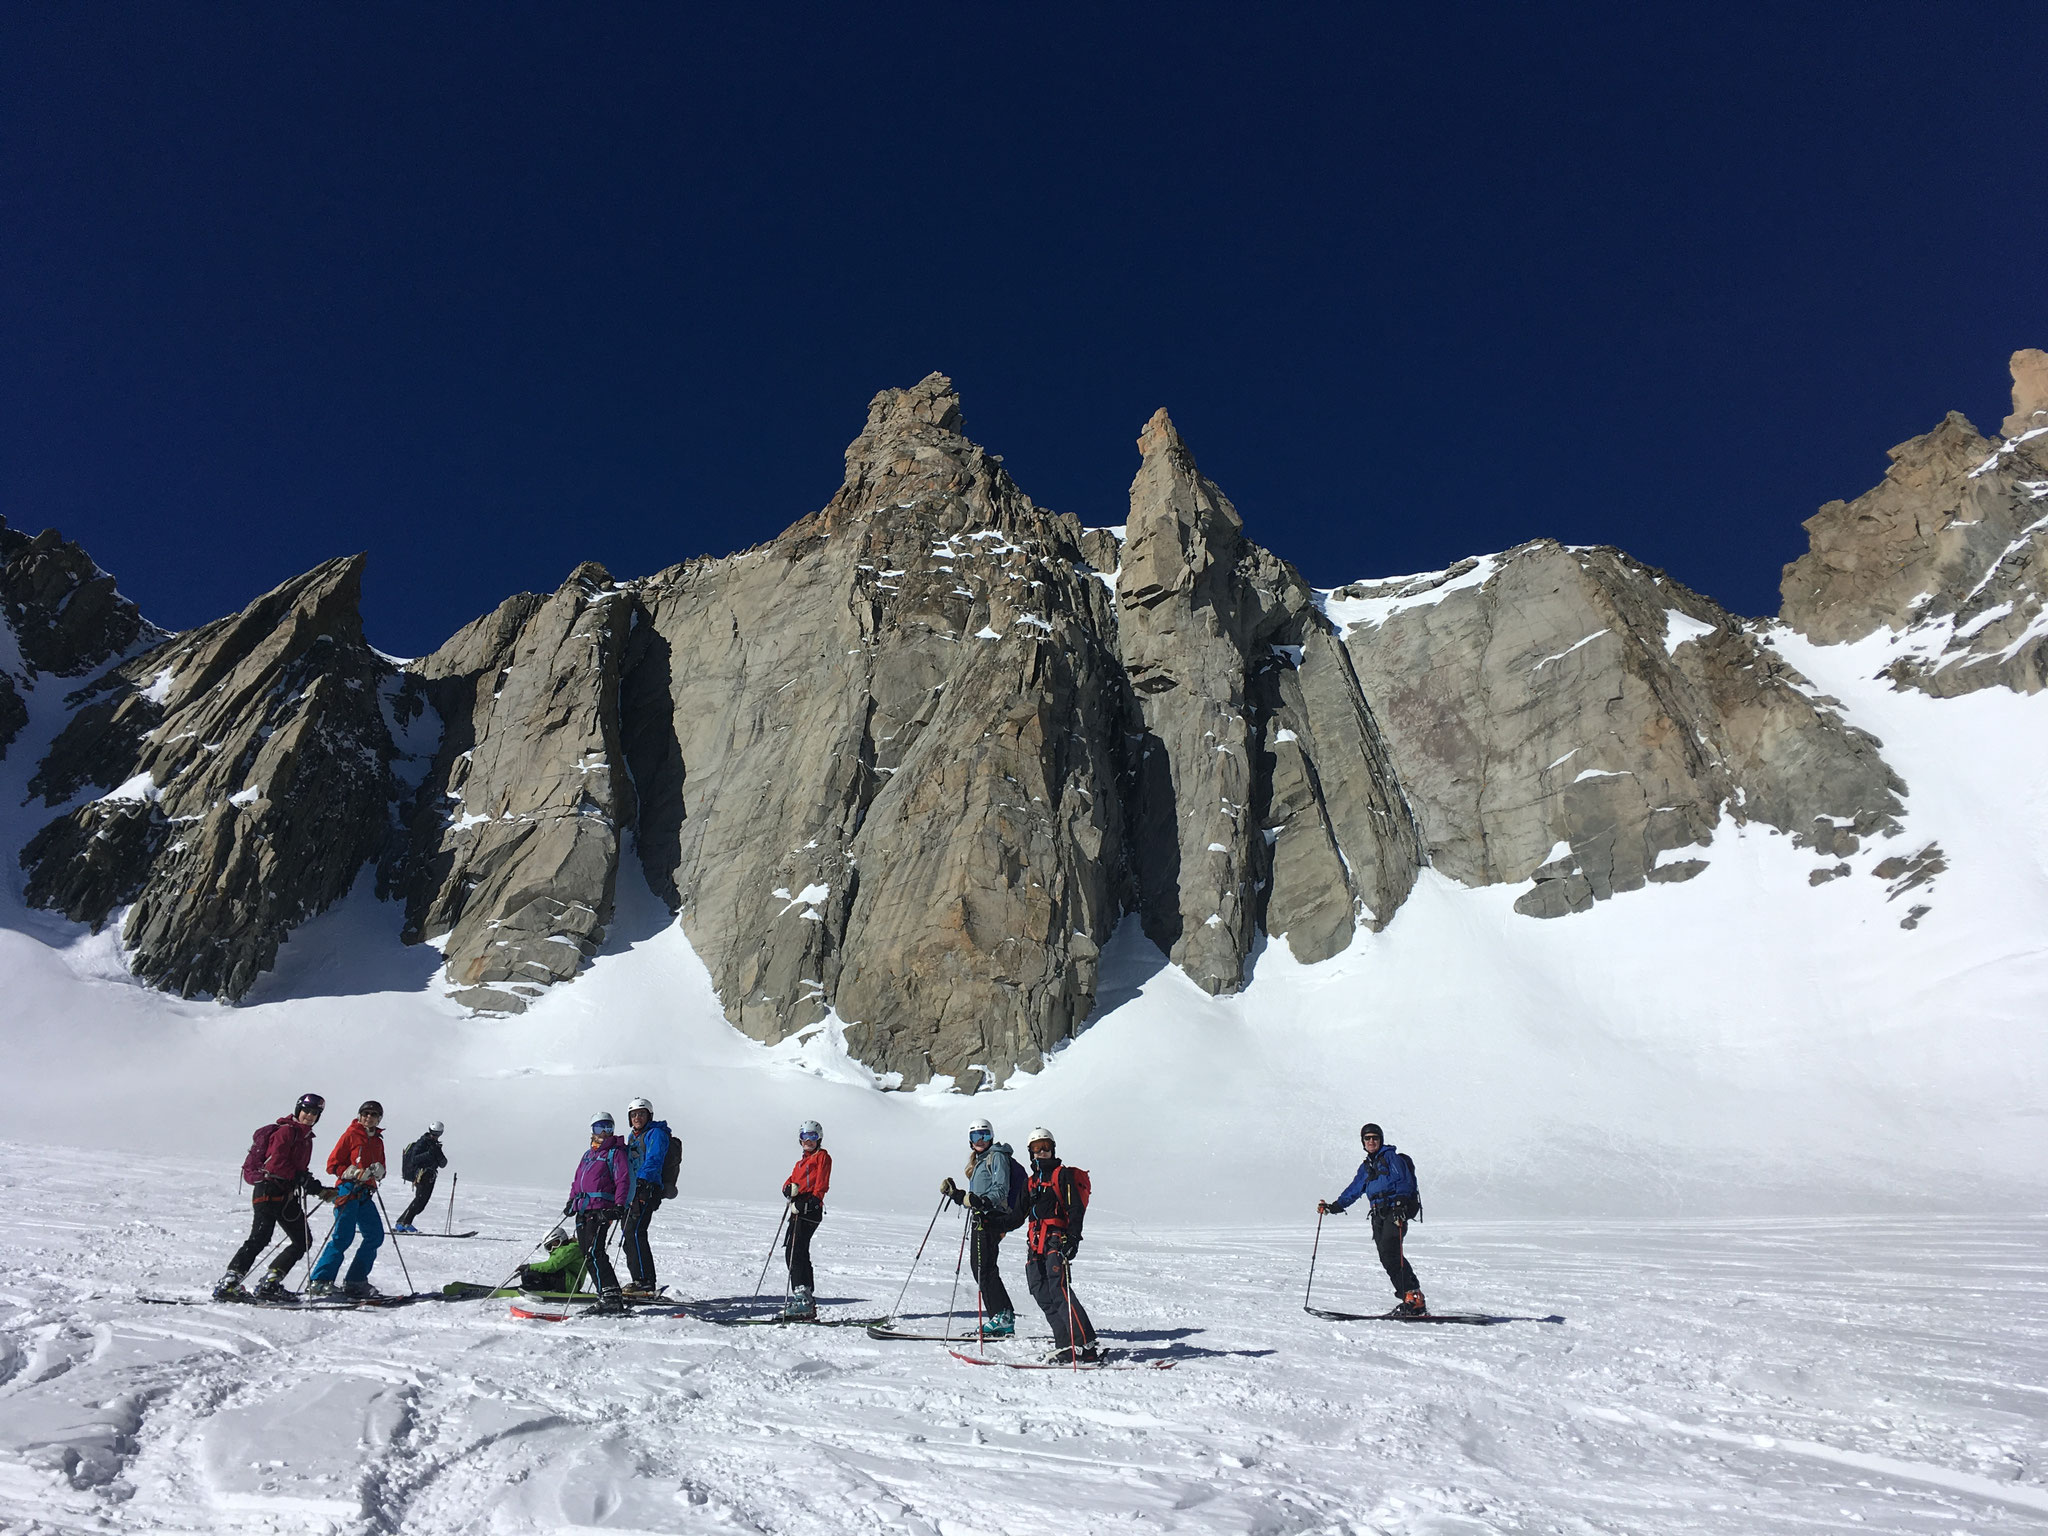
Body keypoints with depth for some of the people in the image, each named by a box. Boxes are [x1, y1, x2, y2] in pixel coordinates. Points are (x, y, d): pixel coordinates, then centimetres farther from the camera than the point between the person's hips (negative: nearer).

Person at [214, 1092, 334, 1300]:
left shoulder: (306, 1137, 20)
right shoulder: (287, 1131, -6)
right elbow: (276, 1163, -17)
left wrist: (318, 1189, 14)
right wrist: (302, 1179, -19)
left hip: (287, 1195, 9)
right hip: (269, 1190, -9)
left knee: (303, 1241, 4)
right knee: (260, 1238, -19)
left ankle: (268, 1284, 5)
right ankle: (228, 1284, -16)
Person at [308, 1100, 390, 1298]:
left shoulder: (378, 1142, 18)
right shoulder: (351, 1135, -1)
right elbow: (332, 1165, -4)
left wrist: (378, 1171, -4)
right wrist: (355, 1173, -18)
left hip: (365, 1195, 7)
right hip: (348, 1191, -7)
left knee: (376, 1236, 3)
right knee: (343, 1236, -13)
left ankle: (355, 1281, 9)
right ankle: (319, 1281, -5)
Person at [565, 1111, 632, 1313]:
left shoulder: (616, 1152, 1)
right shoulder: (588, 1154, 23)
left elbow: (623, 1181, -8)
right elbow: (577, 1180, 28)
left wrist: (619, 1206, -18)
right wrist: (571, 1201, 15)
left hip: (601, 1210, -8)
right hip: (582, 1210, 8)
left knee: (595, 1252, -18)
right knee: (587, 1255, 5)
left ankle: (611, 1296, -20)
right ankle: (606, 1295, 9)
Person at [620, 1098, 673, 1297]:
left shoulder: (656, 1133, -3)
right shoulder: (633, 1137, 24)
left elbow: (654, 1159, -17)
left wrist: (643, 1180, -30)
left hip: (648, 1190, -9)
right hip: (632, 1191, 9)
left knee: (634, 1232, -18)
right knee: (627, 1237, 7)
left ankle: (646, 1282, -18)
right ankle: (639, 1281, 15)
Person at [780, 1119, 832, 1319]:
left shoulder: (822, 1156, 3)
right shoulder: (802, 1161, 29)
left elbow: (822, 1182, -9)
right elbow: (791, 1180, 18)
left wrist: (814, 1200, -23)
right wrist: (789, 1188, -6)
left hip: (810, 1209, -9)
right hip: (799, 1209, 9)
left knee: (794, 1252, -16)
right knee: (800, 1254, 11)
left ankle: (802, 1297, -19)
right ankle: (807, 1301, 17)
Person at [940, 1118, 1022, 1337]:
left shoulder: (997, 1156, -3)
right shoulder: (978, 1161, 24)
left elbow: (1001, 1189, -17)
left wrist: (983, 1202, -31)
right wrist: (955, 1194, 14)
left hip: (992, 1218, -9)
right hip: (980, 1220, 9)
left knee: (984, 1269, -14)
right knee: (980, 1269, 6)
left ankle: (1004, 1317, -14)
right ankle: (1001, 1318, 10)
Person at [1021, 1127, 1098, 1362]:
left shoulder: (1063, 1174, 2)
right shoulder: (1030, 1182, 22)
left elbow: (1075, 1208, -7)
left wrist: (1073, 1237, -19)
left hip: (1057, 1239, -7)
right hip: (1036, 1242, 7)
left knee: (1059, 1289, -18)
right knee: (1042, 1294, -2)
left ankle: (1086, 1345, -18)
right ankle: (1065, 1345, 1)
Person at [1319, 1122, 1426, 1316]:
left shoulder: (1391, 1157, 2)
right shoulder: (1366, 1167, 23)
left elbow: (1404, 1181, -10)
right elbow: (1353, 1190, 26)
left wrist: (1400, 1204, -24)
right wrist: (1334, 1207, 19)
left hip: (1396, 1212, -7)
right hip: (1379, 1216, 7)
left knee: (1390, 1252, -20)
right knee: (1386, 1258, -5)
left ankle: (1414, 1296, -21)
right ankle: (1408, 1296, -5)